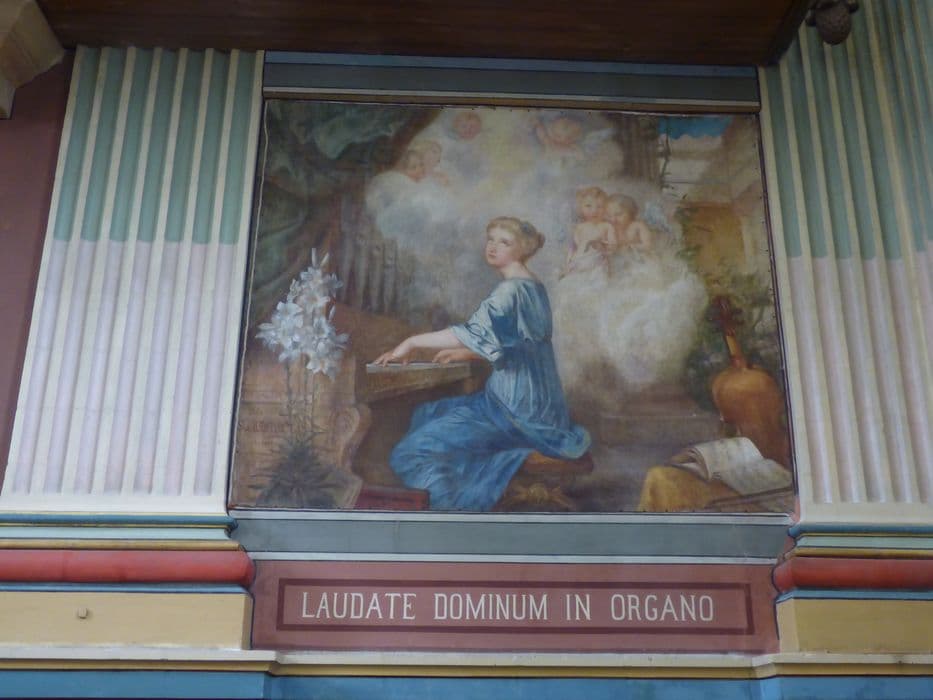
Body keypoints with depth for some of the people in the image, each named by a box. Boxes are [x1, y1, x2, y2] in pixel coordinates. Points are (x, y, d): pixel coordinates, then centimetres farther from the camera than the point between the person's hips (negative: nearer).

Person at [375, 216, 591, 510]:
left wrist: (412, 342, -20)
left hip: (515, 406, -10)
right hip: (534, 401, 10)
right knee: (429, 414, 19)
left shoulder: (512, 289, -15)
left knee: (417, 449, -13)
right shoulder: (533, 287, 15)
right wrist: (464, 353, 24)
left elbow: (476, 333, -28)